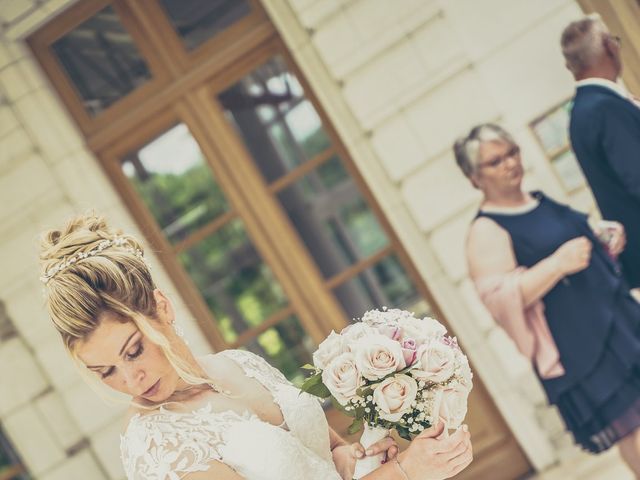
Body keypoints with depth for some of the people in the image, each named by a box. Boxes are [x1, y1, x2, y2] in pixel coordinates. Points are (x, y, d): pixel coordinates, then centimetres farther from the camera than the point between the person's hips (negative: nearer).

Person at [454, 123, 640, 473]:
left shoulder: (541, 201, 13)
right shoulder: (486, 231, -12)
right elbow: (498, 299, -21)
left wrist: (606, 242, 5)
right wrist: (557, 264, -26)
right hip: (576, 343, -8)